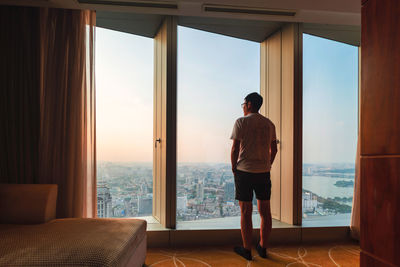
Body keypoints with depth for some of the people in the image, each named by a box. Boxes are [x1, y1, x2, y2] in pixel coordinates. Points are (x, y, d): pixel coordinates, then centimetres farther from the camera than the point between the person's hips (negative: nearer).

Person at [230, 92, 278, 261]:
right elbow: (274, 149, 12)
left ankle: (247, 250, 12)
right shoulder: (269, 124, 10)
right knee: (265, 211, 11)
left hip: (244, 171, -5)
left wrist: (234, 169, 1)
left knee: (246, 212, 3)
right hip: (264, 171, 5)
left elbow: (235, 149, -10)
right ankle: (263, 248, 22)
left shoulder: (241, 122, -6)